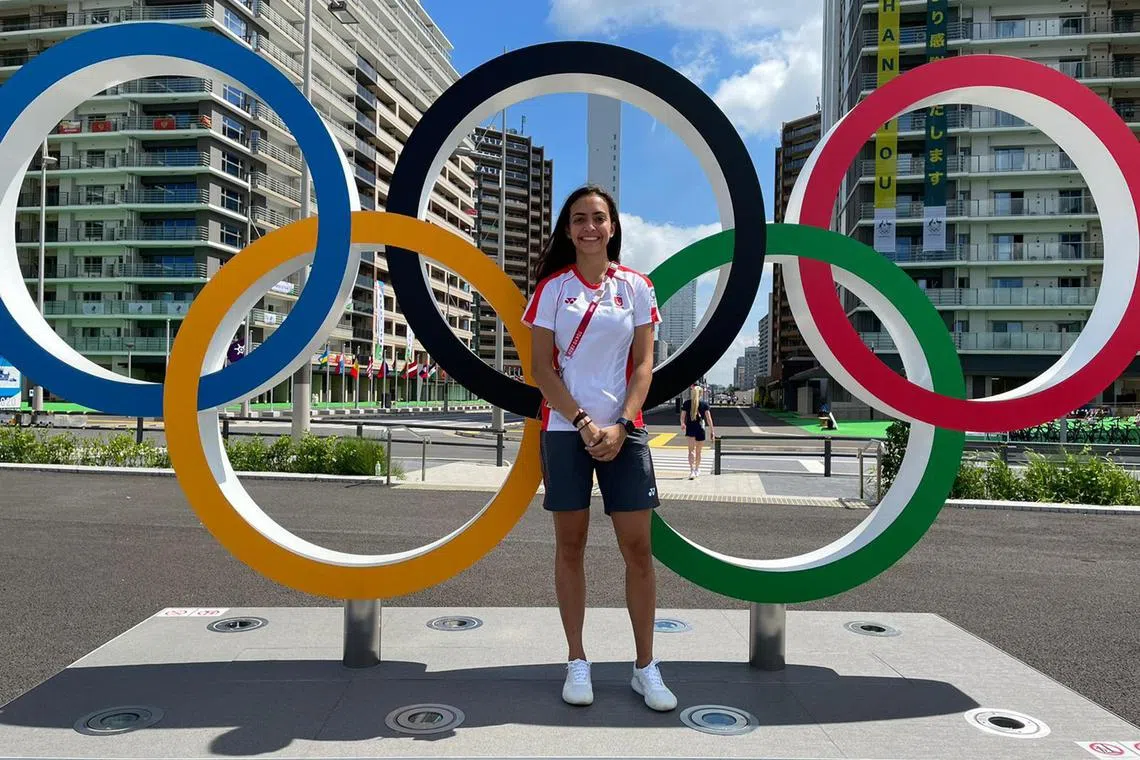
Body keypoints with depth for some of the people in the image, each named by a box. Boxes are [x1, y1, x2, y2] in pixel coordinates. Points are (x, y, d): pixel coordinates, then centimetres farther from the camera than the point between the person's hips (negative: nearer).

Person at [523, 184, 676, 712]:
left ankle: (645, 667, 15)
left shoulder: (635, 287, 5)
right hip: (564, 429, 0)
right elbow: (542, 367, -2)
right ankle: (577, 663, 19)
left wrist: (620, 426, -11)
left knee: (638, 547, 1)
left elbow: (644, 364, 2)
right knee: (570, 544, 6)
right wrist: (582, 422, -12)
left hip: (623, 429, 1)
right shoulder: (552, 287, 3)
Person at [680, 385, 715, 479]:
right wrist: (712, 430, -3)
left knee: (691, 450, -6)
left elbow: (682, 417, 3)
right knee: (698, 451, 16)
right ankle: (697, 469, 33)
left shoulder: (686, 403, 2)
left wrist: (682, 425, 23)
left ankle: (692, 470, -25)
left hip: (690, 429, -1)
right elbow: (708, 417, -5)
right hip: (700, 429, 1)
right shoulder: (704, 403, 0)